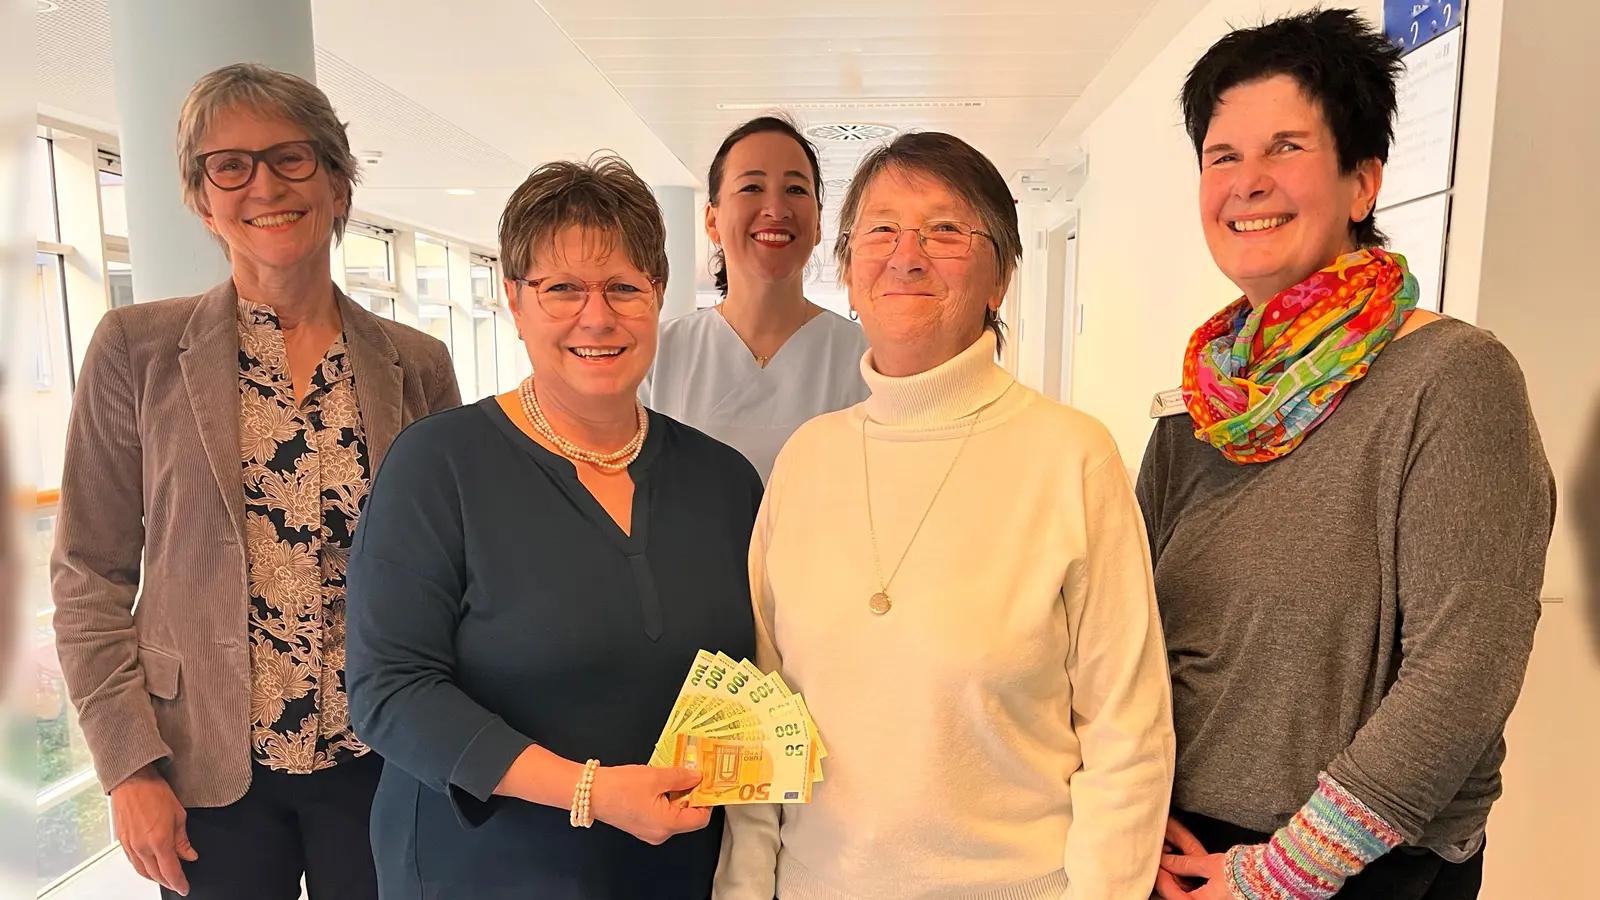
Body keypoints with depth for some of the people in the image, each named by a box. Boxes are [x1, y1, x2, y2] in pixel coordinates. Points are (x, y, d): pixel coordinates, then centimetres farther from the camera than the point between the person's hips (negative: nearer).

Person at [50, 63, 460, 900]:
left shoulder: (417, 364, -1)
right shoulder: (135, 350, -4)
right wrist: (129, 765, -6)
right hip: (210, 770, 0)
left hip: (380, 762, 1)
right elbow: (90, 576, -1)